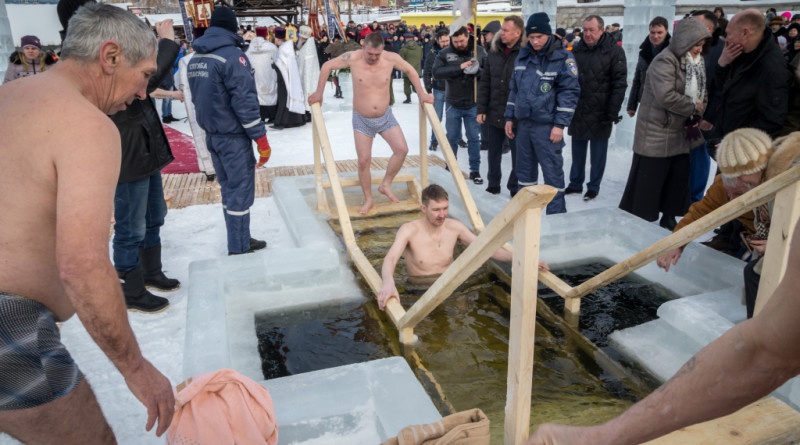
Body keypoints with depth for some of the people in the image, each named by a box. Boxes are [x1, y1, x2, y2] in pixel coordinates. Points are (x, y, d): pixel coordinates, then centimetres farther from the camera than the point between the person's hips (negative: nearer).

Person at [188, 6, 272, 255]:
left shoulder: (195, 58, 10)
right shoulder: (232, 55, -14)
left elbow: (198, 98, 17)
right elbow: (245, 101, -19)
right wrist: (261, 139, -16)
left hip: (211, 135, 8)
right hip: (233, 136, -8)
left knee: (228, 188, 16)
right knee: (241, 190, -1)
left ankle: (239, 241, 24)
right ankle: (239, 249, 6)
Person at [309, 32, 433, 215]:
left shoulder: (391, 58, -12)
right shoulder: (353, 58, -17)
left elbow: (410, 70, 7)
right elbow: (327, 66, -2)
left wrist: (421, 93, 4)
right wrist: (319, 93, -1)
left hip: (385, 117, 2)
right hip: (362, 120, -2)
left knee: (402, 150, -14)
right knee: (364, 161, -3)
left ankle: (386, 185, 8)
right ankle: (368, 200, 16)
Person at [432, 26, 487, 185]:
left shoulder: (480, 52, -3)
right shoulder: (445, 54, -5)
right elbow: (436, 72, -20)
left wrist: (477, 71, -25)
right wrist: (459, 67, -27)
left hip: (473, 104, 0)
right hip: (453, 104, 0)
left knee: (474, 138, 5)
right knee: (452, 138, 12)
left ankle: (475, 170, 17)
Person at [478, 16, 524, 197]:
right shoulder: (494, 51, 5)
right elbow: (485, 82, 8)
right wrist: (481, 109, 3)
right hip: (494, 113, 5)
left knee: (517, 154, 7)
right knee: (493, 151, 15)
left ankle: (515, 188, 22)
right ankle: (493, 184, 31)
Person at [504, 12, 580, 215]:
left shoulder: (562, 58, -7)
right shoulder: (523, 56, 11)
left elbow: (569, 92, -10)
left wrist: (560, 125, -16)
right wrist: (510, 117, 15)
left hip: (547, 126, -6)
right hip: (523, 123, 6)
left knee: (552, 172, -4)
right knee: (525, 169, 15)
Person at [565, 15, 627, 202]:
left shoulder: (614, 51, -7)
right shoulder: (577, 49, 7)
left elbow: (620, 83, -9)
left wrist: (613, 112, -15)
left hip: (600, 112, -4)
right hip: (578, 110, 4)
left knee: (598, 150, 6)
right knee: (577, 149, 13)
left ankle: (594, 187, 17)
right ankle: (575, 183, 24)